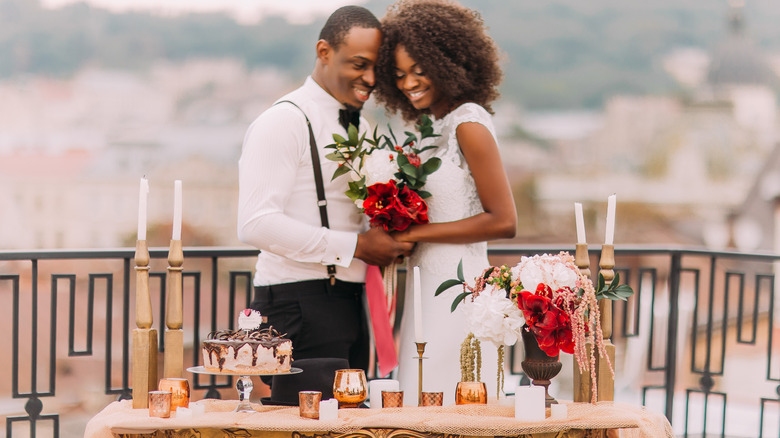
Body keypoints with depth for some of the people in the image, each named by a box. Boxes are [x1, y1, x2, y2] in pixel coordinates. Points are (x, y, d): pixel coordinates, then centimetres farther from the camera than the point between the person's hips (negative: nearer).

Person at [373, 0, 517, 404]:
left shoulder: (469, 124, -12)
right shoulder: (436, 125, 13)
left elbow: (503, 221, -17)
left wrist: (417, 233, -14)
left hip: (457, 289, -9)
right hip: (429, 289, 9)